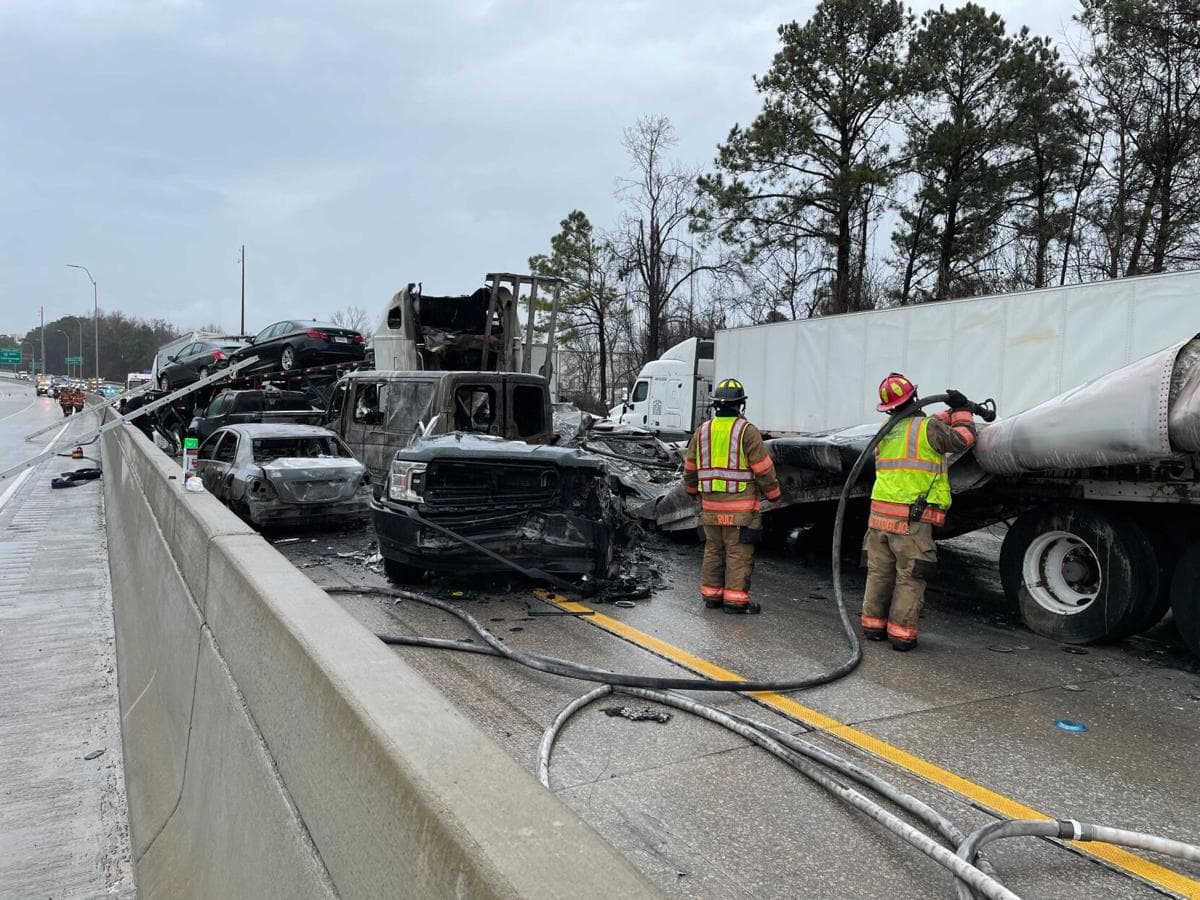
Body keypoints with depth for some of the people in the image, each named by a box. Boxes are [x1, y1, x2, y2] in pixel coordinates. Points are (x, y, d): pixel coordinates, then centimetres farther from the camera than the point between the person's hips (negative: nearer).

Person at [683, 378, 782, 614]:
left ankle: (711, 595, 21)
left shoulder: (703, 431, 6)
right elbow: (764, 469, -9)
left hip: (711, 506, 5)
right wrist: (773, 494, 5)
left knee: (713, 550, 15)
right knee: (739, 553, 1)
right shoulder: (747, 431, -10)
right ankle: (735, 599, 2)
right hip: (741, 507, -5)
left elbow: (690, 468, 15)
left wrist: (692, 489, 31)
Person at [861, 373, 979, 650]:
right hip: (911, 519, -6)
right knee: (910, 578, 2)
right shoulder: (926, 428, -9)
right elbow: (962, 439, 4)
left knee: (879, 573, 14)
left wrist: (952, 412, 27)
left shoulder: (887, 431, 12)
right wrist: (962, 411, 18)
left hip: (879, 513, 6)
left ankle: (873, 624, 20)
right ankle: (901, 633, 4)